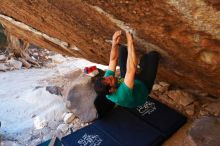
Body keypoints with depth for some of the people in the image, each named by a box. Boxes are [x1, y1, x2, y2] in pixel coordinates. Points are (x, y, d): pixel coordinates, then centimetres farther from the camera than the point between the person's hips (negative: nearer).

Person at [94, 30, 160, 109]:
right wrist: (130, 43, -48)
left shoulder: (105, 82, -28)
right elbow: (131, 70, -51)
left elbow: (113, 60, -20)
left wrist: (115, 43, -30)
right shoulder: (122, 95, -47)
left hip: (128, 80, 5)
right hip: (143, 86, -5)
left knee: (123, 49, 3)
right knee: (153, 54, -11)